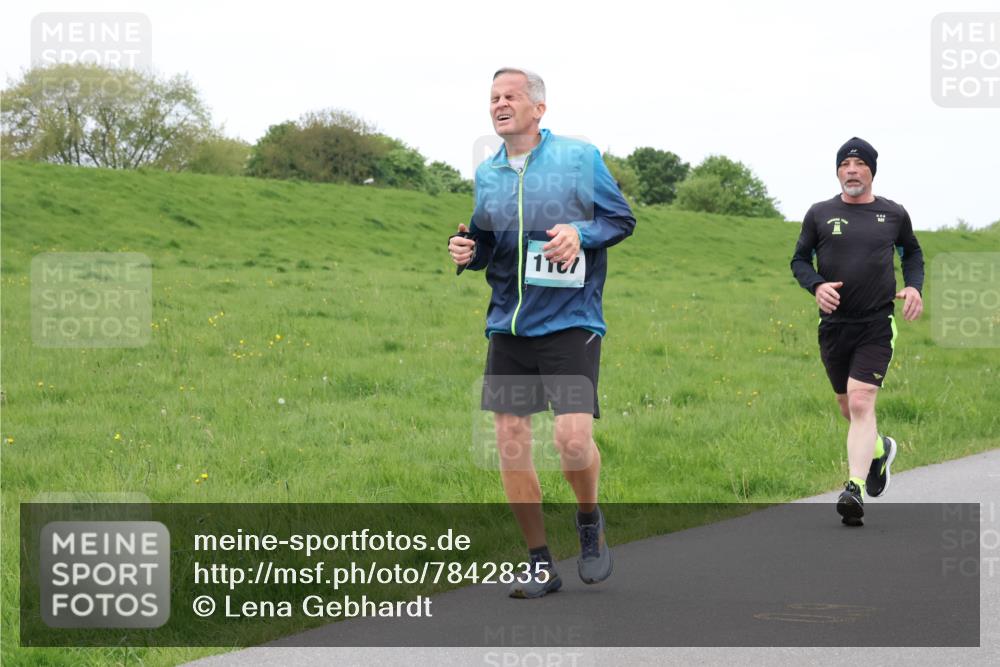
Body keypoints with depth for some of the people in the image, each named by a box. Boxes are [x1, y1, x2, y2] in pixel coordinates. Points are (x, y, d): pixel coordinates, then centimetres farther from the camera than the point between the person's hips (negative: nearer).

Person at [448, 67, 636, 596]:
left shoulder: (579, 156, 0)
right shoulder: (487, 173, 11)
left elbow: (622, 218, 3)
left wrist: (581, 233, -15)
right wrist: (467, 251, 1)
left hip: (570, 322, -4)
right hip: (508, 328, 4)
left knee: (572, 438, -17)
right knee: (510, 443, -1)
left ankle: (590, 523, 15)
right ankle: (540, 565, 12)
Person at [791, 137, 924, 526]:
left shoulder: (893, 215, 4)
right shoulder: (820, 214, 4)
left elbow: (912, 252, 21)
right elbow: (799, 259, 10)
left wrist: (914, 287, 3)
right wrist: (816, 285, -11)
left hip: (877, 326, -2)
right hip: (834, 325, 2)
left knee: (861, 403, -16)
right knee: (848, 408, 13)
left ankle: (856, 489, -19)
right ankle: (880, 449, 44)